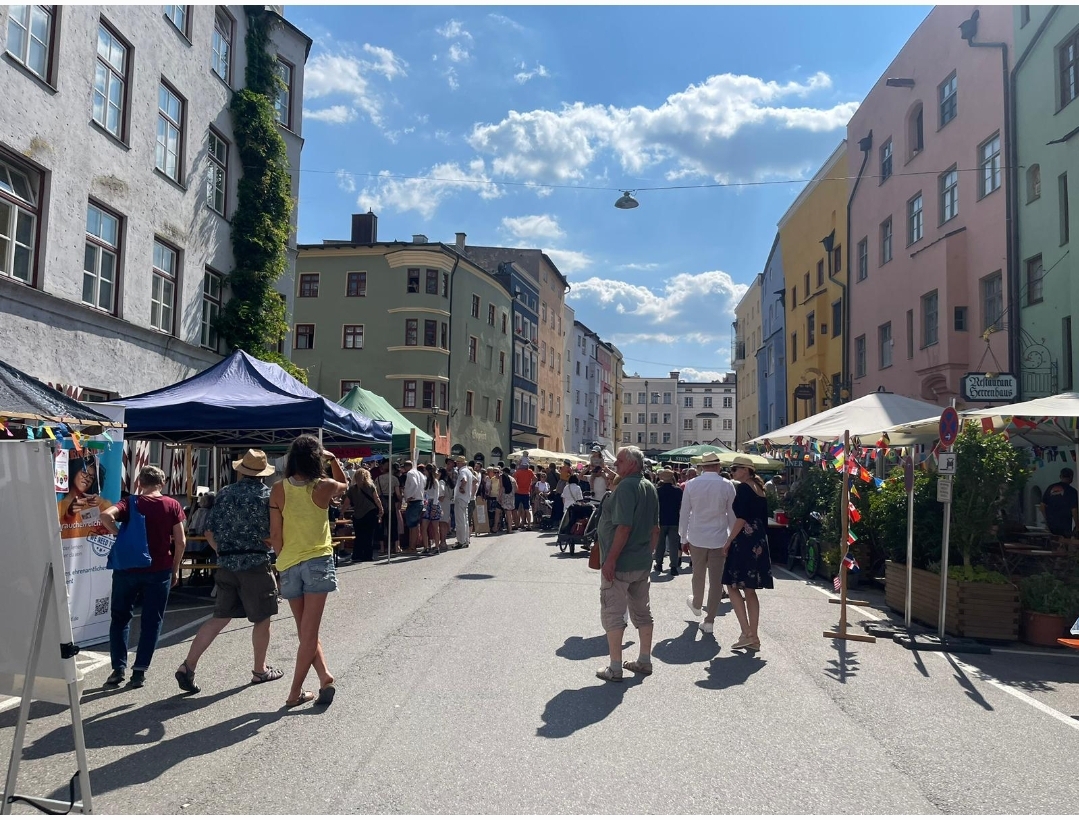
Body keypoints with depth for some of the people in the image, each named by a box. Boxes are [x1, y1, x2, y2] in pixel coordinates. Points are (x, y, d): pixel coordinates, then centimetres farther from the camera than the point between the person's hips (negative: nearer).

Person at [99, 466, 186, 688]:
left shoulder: (130, 502, 0)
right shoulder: (172, 505, 1)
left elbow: (106, 515, -21)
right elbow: (180, 541, -3)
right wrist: (175, 569, 7)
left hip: (128, 568, 0)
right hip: (159, 570, 0)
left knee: (121, 618, 13)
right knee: (151, 621, 8)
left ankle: (118, 668, 10)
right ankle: (140, 670, 6)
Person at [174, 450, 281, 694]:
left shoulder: (224, 494, 7)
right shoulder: (268, 495, -6)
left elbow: (210, 532, 9)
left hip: (226, 565, 5)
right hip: (256, 564, -5)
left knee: (219, 618, 12)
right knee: (261, 619, 10)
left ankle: (188, 665, 4)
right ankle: (260, 670, 20)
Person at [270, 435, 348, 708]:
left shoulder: (279, 490, -4)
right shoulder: (324, 487, -7)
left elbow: (275, 535, -3)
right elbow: (344, 485, 18)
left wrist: (282, 558, 11)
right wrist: (333, 460, 15)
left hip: (289, 565, 2)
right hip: (318, 562, -2)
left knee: (306, 631, 15)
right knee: (309, 632, 1)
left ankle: (324, 676, 8)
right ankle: (295, 692, 3)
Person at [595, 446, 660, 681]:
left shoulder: (626, 486, -18)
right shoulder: (650, 487, 9)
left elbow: (624, 527, -24)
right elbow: (655, 528, 14)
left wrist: (610, 559, -22)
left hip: (620, 564, -9)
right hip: (642, 562, 9)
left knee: (613, 614, 0)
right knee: (642, 611, 16)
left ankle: (615, 668, 5)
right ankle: (644, 661, 25)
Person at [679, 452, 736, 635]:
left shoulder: (691, 484, -5)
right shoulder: (727, 486, -6)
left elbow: (684, 513, -1)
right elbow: (732, 515, 0)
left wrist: (683, 539, 8)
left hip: (696, 537, 1)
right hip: (719, 539, -1)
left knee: (698, 574, 21)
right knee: (716, 580, 5)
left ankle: (696, 605, 44)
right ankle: (709, 621, 7)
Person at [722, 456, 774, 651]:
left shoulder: (744, 488, -11)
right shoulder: (760, 490, 14)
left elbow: (741, 519, -17)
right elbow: (763, 518, 16)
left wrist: (728, 541, -12)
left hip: (744, 541, -9)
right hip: (759, 542, 9)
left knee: (733, 586, 0)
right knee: (750, 590, 12)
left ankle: (747, 634, -6)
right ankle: (754, 637, 13)